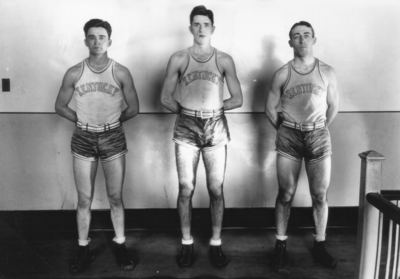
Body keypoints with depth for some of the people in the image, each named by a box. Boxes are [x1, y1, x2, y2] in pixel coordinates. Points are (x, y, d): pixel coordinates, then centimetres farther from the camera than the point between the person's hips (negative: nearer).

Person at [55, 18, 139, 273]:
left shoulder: (121, 72, -7)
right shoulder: (74, 73, -4)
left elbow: (134, 108, 2)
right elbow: (60, 107, 7)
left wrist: (111, 122, 7)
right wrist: (84, 121, 5)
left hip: (113, 139, 0)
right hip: (83, 140, 1)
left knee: (115, 197, 7)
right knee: (85, 199, 7)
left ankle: (120, 245, 23)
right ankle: (84, 249, 21)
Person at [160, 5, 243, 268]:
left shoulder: (224, 60, 3)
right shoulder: (178, 59, 3)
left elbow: (237, 99, 5)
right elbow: (166, 97, 5)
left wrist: (212, 108, 4)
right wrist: (188, 111, 2)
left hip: (216, 129, 0)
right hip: (186, 129, 0)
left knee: (216, 189, 3)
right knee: (186, 189, 3)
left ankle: (216, 243, 18)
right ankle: (187, 243, 18)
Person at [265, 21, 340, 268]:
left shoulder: (327, 72, 2)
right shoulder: (282, 74, 0)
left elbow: (333, 106, 10)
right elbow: (270, 108, 7)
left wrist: (317, 130, 12)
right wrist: (284, 130, 9)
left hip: (319, 136, 1)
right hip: (289, 137, -1)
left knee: (320, 195, 3)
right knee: (286, 194, 3)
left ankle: (320, 245, 18)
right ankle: (281, 244, 16)